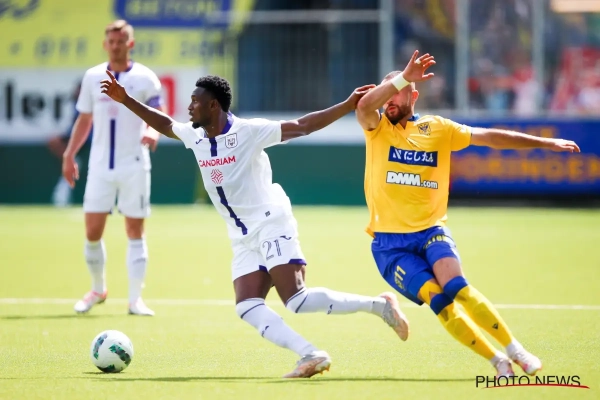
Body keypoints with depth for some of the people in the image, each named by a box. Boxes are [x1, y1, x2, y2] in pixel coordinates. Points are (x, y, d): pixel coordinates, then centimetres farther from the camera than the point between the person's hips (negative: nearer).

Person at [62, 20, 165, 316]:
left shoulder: (145, 78, -2)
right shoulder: (92, 77, 7)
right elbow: (84, 120, 15)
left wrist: (153, 132, -27)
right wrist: (69, 155, 9)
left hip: (134, 166, -2)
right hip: (100, 166, 3)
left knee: (135, 231, -1)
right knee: (92, 231, 0)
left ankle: (135, 299, 3)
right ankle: (97, 289, 20)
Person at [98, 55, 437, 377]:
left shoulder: (249, 131, -9)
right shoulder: (195, 137, 11)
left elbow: (302, 126, -8)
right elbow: (164, 124, 28)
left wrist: (347, 106, -15)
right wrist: (125, 100, 23)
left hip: (272, 227, -7)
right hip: (244, 241, 7)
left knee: (297, 300, -21)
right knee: (247, 307, -13)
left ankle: (378, 305, -9)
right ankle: (310, 356, -21)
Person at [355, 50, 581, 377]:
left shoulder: (437, 128, 8)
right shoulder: (377, 128, 3)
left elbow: (488, 137, 8)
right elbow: (364, 106, -19)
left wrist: (544, 143, 4)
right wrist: (403, 76, -27)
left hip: (431, 230, 1)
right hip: (390, 243, -1)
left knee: (456, 287, -25)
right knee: (438, 300, -19)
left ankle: (515, 350, -16)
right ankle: (498, 362, -7)